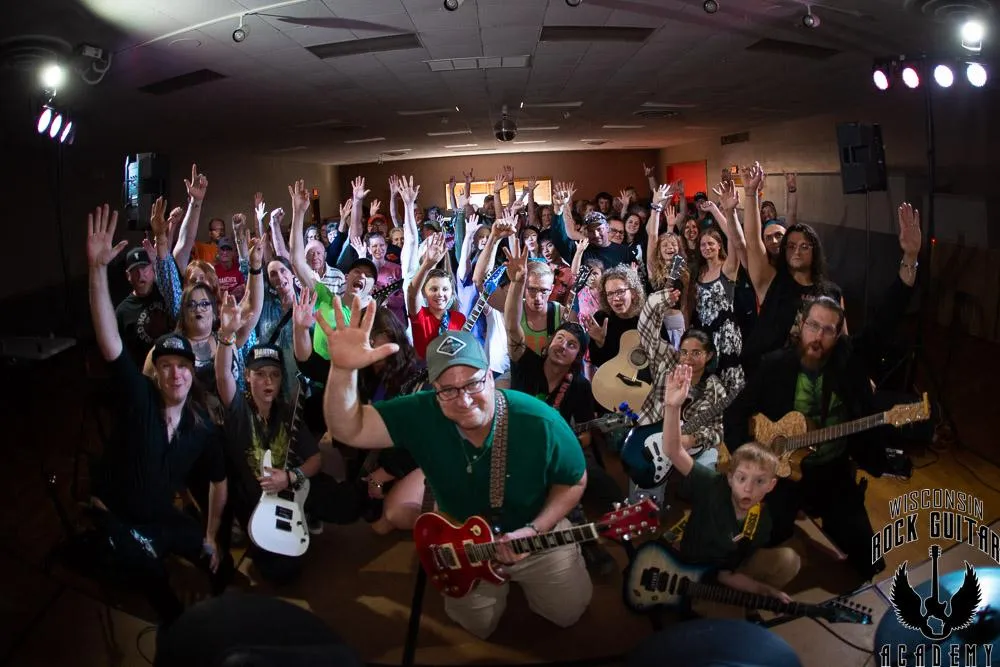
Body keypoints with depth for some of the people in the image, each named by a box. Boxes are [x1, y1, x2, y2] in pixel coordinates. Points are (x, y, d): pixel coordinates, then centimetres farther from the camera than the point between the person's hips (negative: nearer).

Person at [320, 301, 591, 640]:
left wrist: (534, 530, -26)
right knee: (477, 625, 18)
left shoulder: (540, 422, -31)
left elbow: (574, 481, -14)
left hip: (538, 528, -1)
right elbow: (348, 430, -36)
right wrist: (343, 369, -54)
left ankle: (519, 573, 38)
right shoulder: (421, 414, -29)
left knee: (567, 612, 11)